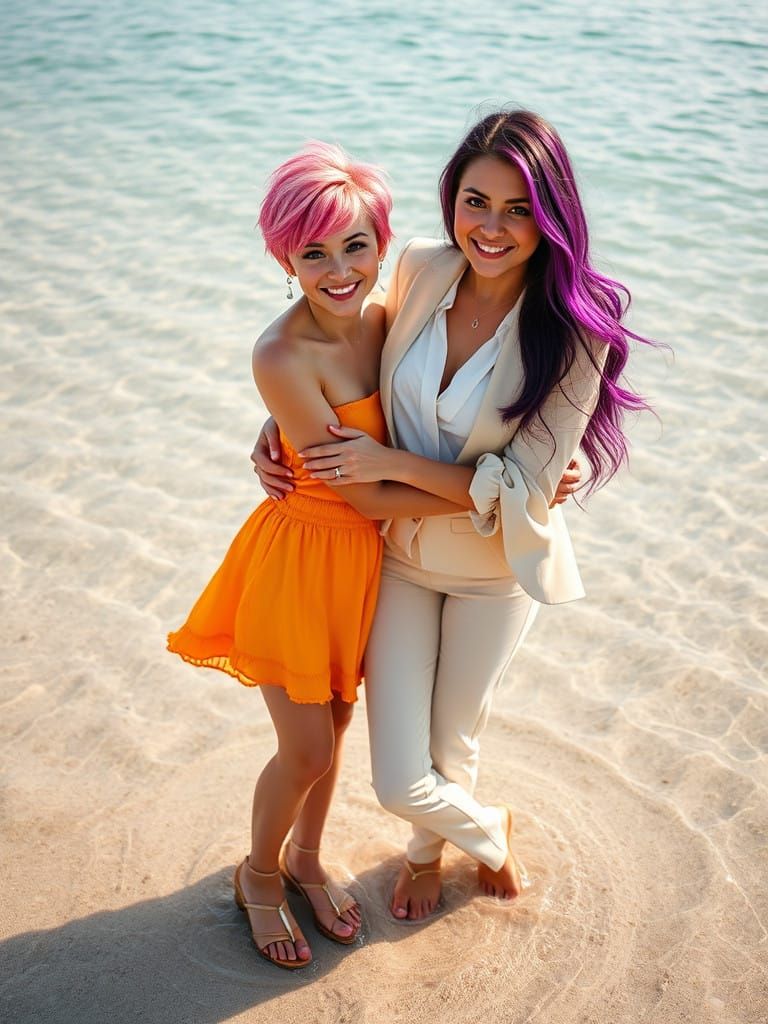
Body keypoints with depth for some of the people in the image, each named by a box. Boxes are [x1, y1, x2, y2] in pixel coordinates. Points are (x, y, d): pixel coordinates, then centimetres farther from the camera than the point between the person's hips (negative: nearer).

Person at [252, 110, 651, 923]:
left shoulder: (574, 332, -21)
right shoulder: (420, 269, -10)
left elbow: (524, 489, -20)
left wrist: (392, 462, -23)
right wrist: (279, 423, -7)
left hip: (492, 568, -3)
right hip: (397, 551, 3)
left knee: (453, 745, 17)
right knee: (400, 784, 6)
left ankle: (428, 849, 56)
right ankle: (487, 831, 44)